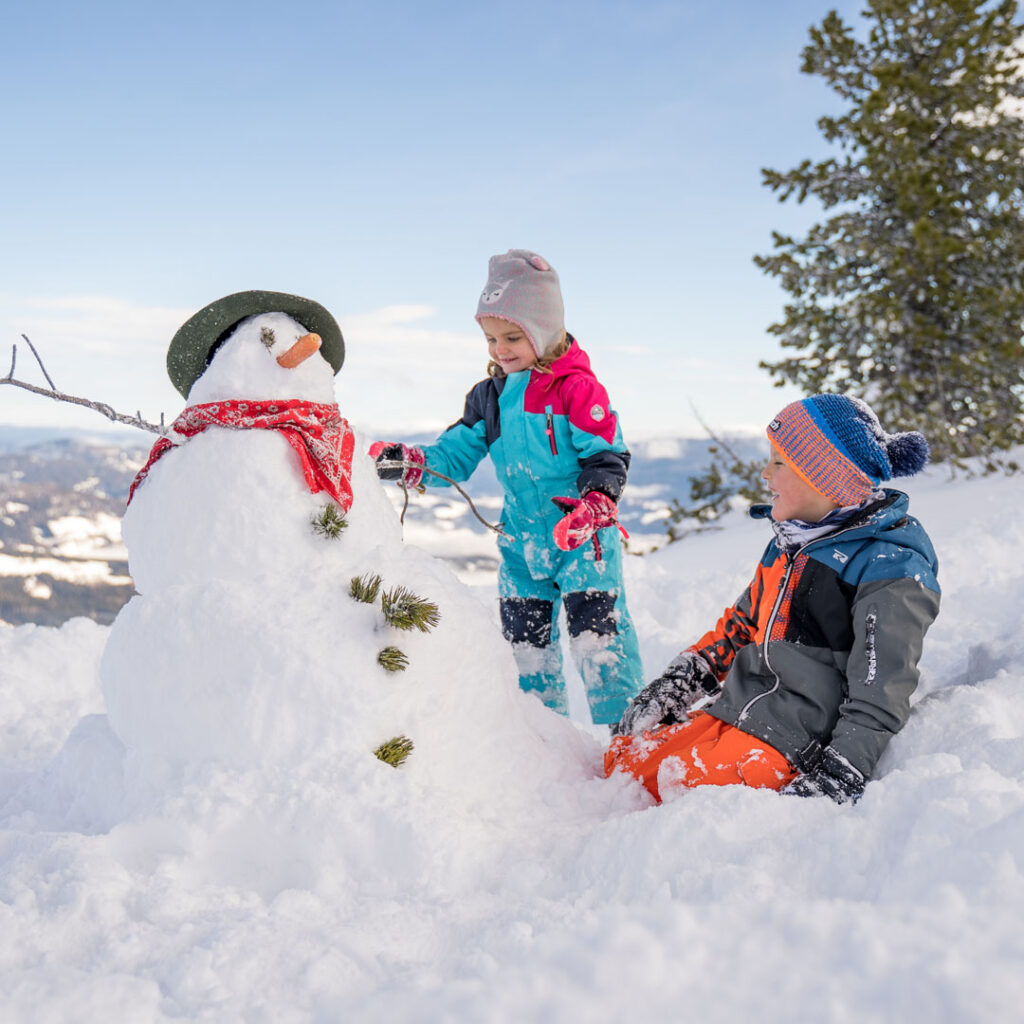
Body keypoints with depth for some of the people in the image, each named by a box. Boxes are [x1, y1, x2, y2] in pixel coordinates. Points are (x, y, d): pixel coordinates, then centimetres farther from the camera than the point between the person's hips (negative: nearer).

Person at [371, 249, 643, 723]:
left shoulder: (576, 387, -13)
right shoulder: (489, 396, 6)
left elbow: (608, 456, -13)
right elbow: (456, 453, 8)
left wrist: (593, 506, -30)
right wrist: (409, 462, -10)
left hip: (582, 537, -6)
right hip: (523, 540, 7)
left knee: (596, 627, -11)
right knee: (525, 637, 13)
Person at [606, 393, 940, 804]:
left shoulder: (890, 567, -12)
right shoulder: (791, 541, 15)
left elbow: (879, 696, -19)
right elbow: (742, 624, 26)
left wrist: (837, 776, -28)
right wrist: (676, 681, 18)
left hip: (797, 740, -9)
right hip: (733, 709, 9)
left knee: (686, 782, -28)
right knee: (625, 757, 3)